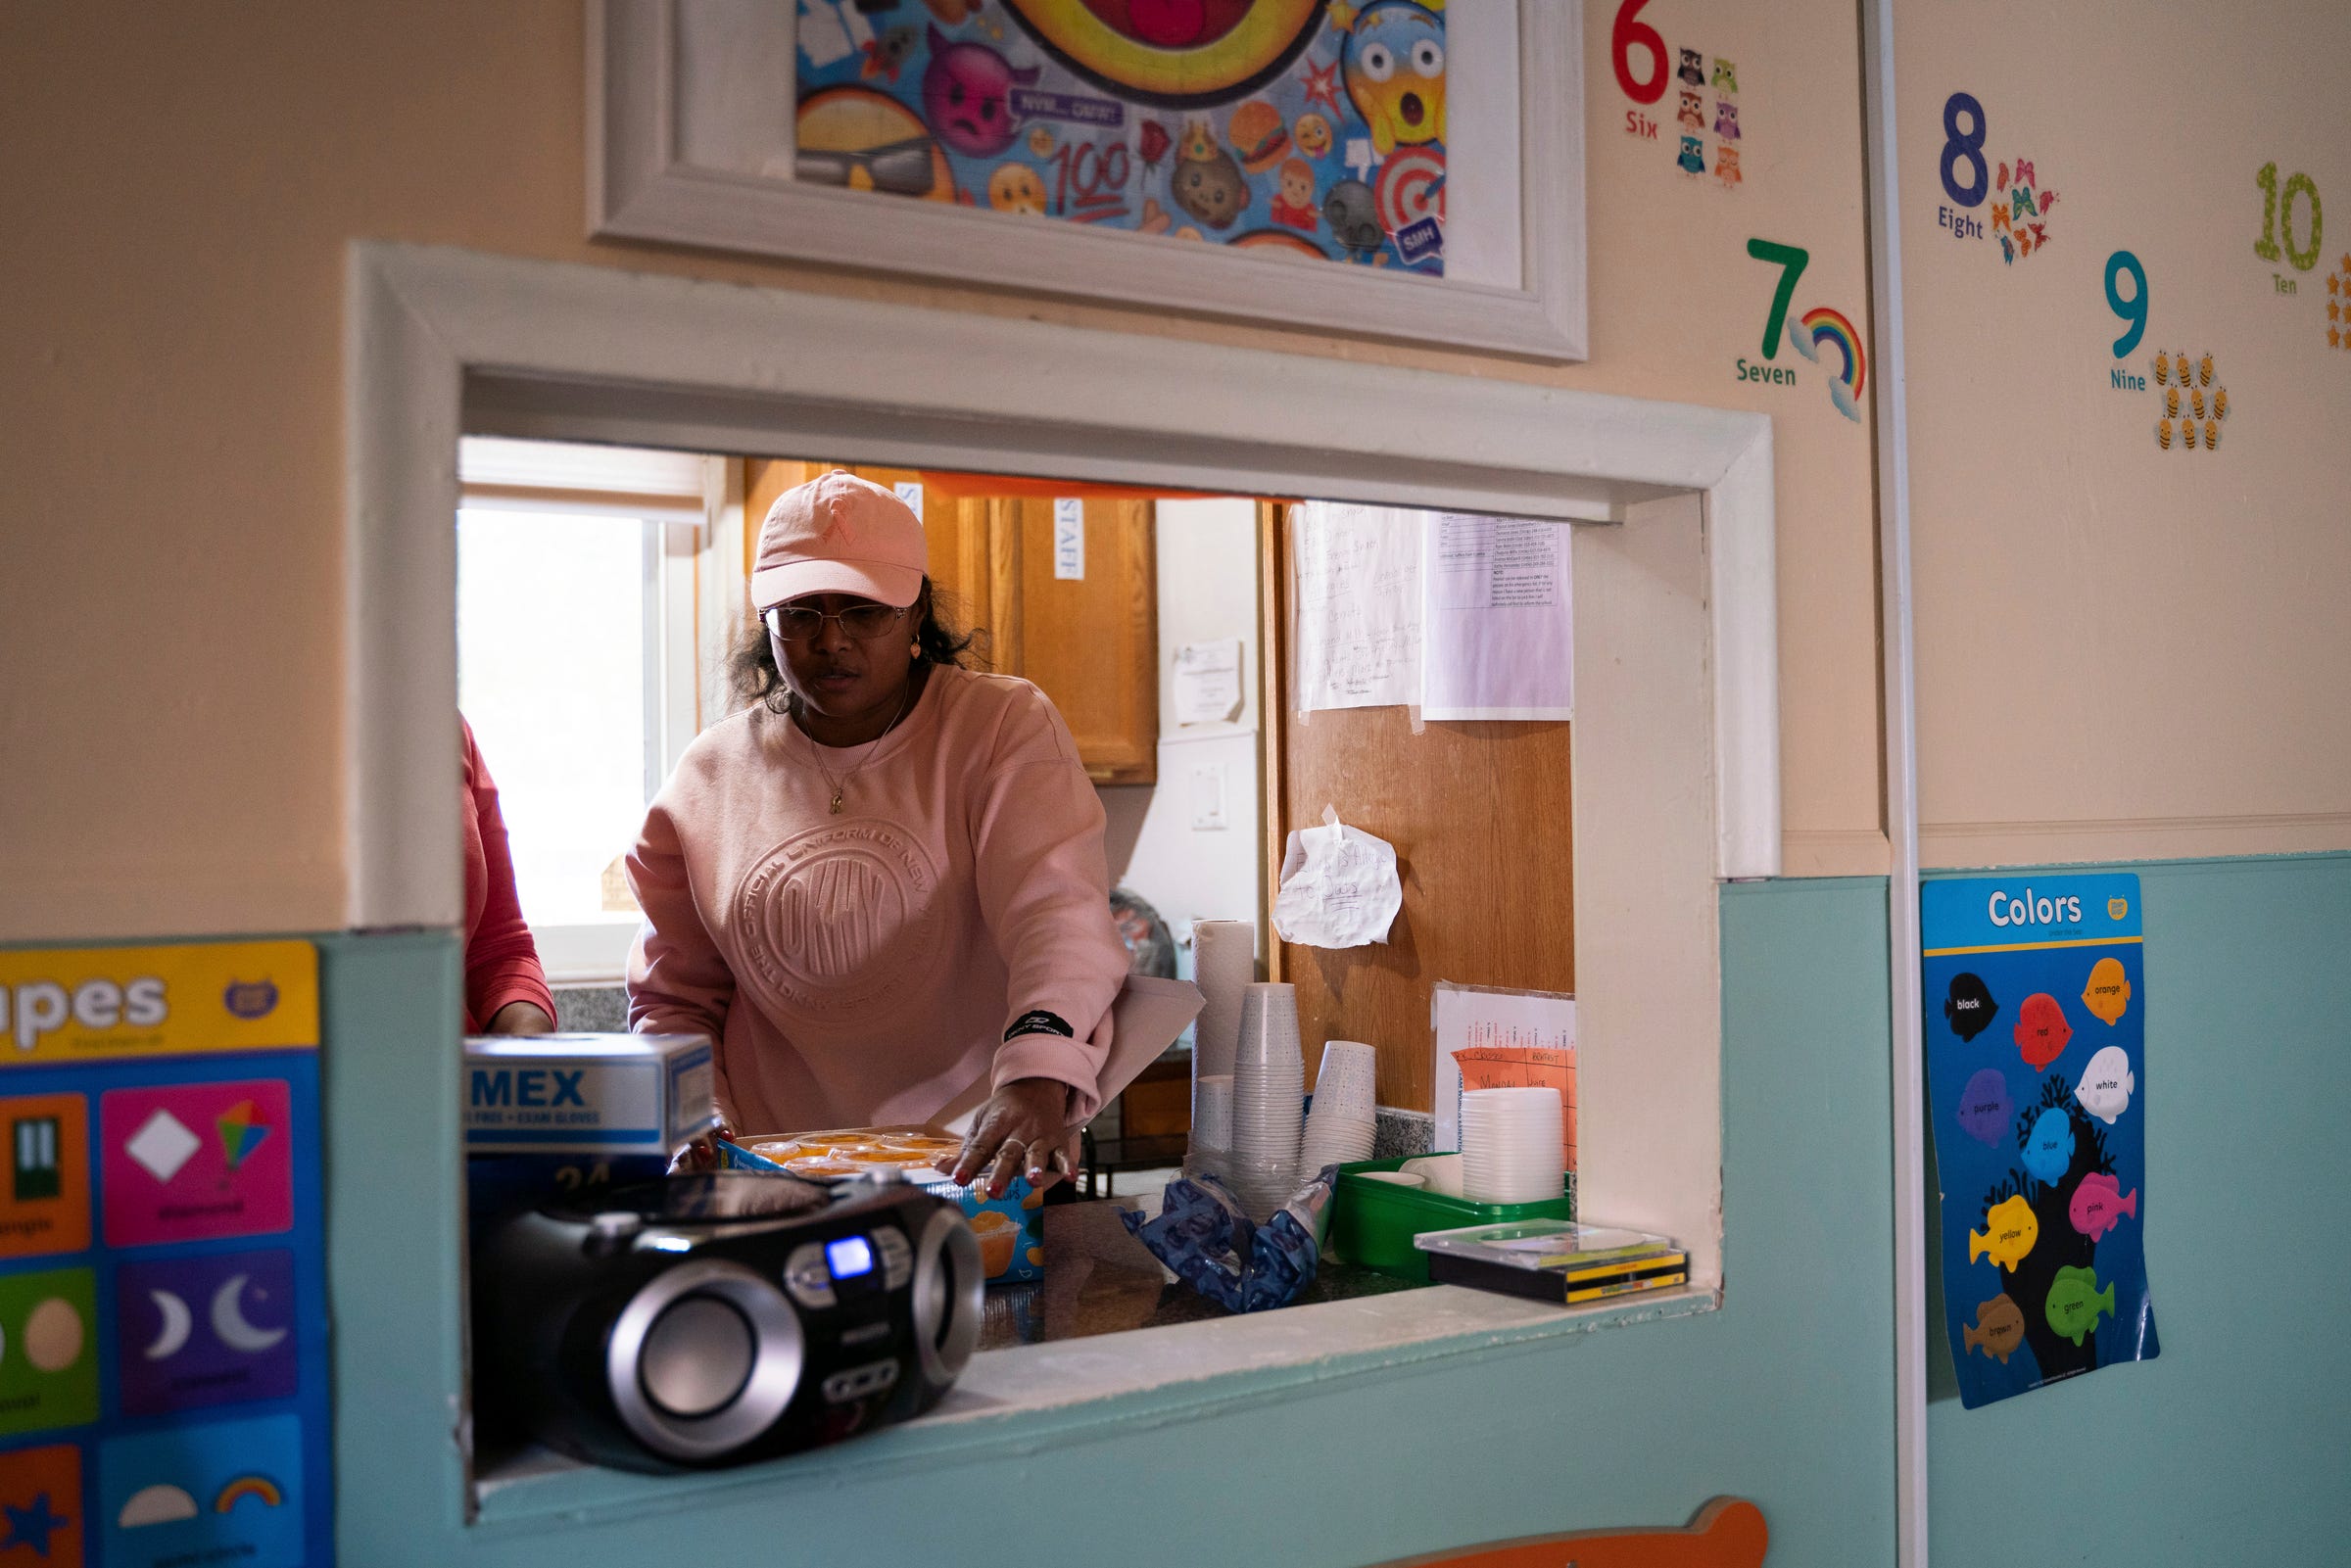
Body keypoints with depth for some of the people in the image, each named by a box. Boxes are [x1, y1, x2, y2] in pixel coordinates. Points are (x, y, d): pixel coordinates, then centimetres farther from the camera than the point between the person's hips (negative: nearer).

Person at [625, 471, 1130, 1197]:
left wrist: (1038, 1080, -34)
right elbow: (674, 999, 18)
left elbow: (1057, 912, -16)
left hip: (974, 1164, -3)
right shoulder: (711, 776, 10)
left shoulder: (1006, 726, 0)